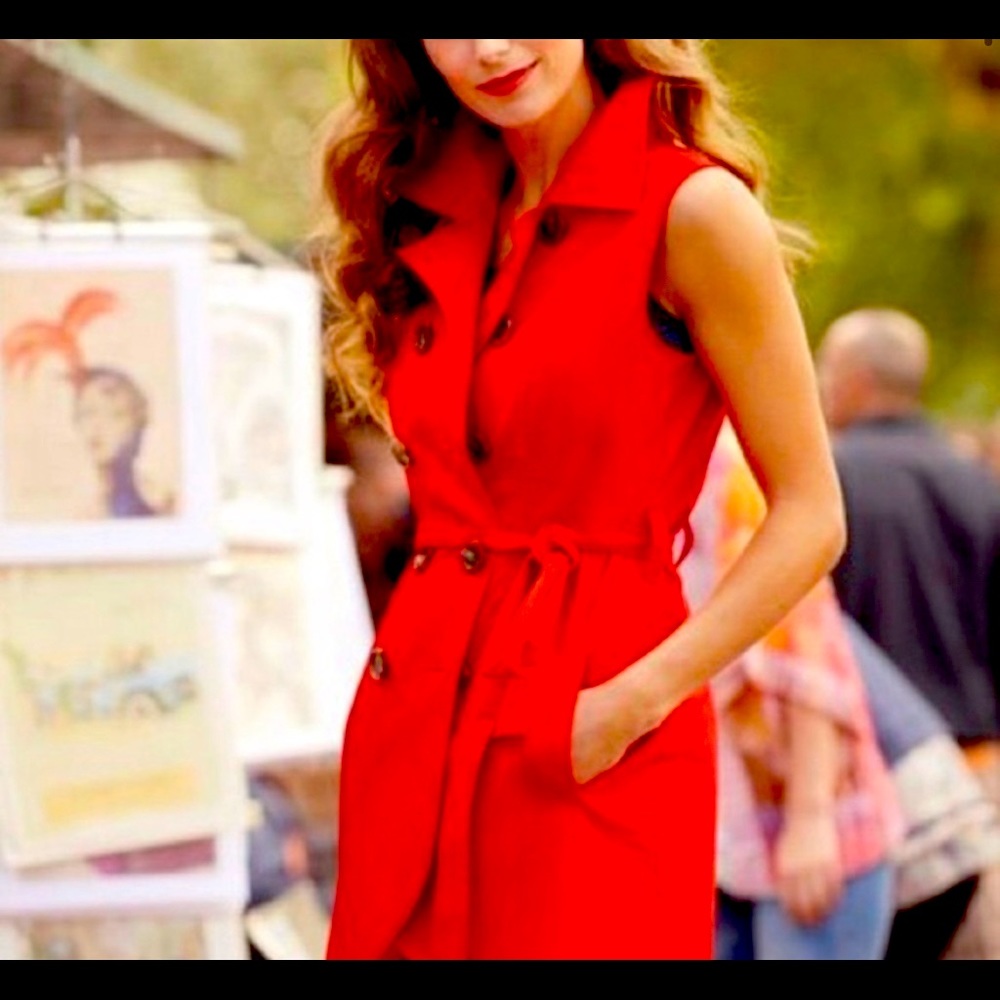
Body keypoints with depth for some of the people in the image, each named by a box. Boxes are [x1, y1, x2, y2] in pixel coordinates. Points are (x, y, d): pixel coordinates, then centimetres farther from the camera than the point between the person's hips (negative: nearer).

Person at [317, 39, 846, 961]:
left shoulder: (694, 209, -8)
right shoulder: (432, 214, 12)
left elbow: (811, 518, -8)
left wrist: (637, 700, -16)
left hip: (589, 753, -6)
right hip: (419, 717, 6)